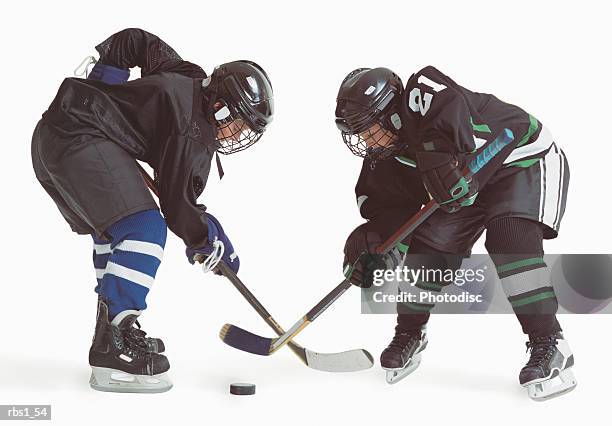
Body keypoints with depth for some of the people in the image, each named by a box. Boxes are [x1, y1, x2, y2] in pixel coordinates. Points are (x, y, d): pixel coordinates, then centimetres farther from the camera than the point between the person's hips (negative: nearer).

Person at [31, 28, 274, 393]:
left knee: (111, 231, 23)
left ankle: (114, 329, 32)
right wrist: (210, 239, 3)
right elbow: (176, 204, -11)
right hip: (79, 140, -11)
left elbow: (140, 41, 24)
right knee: (144, 231, -17)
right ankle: (113, 352, -19)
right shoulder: (193, 133, -14)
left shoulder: (187, 77, 12)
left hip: (51, 137, 11)